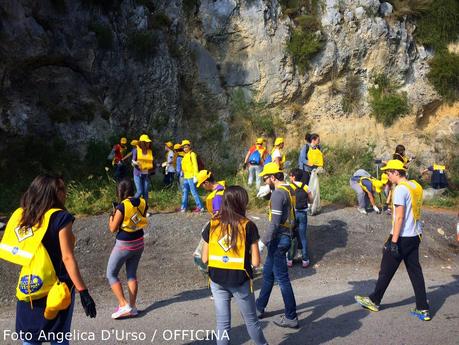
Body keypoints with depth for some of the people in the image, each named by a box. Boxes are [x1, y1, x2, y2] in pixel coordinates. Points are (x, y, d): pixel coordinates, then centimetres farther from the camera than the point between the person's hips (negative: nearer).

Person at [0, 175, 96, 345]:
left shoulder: (21, 215, 5)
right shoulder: (60, 217, -13)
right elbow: (68, 258, -17)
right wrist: (83, 291, -16)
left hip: (27, 288, 5)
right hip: (54, 289, -5)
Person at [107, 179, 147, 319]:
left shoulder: (122, 206, -21)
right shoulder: (142, 203, -4)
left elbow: (113, 228, -14)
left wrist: (111, 217, 4)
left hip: (124, 245, -6)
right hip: (138, 243, 6)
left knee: (111, 274, 9)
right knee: (132, 274, 17)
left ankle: (124, 305, 2)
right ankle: (132, 307, 18)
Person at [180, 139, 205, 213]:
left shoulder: (192, 154, -7)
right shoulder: (185, 155, 18)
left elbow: (195, 165, -13)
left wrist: (195, 176, -19)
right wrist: (184, 175, 19)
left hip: (191, 177, -9)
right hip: (186, 177, 9)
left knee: (194, 192, -7)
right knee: (184, 192, 11)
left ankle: (200, 207, -2)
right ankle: (183, 207, 18)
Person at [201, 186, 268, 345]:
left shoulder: (212, 225, -5)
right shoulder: (248, 226, -12)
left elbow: (204, 259, -1)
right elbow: (255, 262, -11)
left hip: (217, 280, 2)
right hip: (240, 280, -2)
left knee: (222, 322, 14)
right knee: (251, 320, 18)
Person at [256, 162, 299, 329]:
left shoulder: (278, 194, -19)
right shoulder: (287, 190, 9)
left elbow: (275, 223, -23)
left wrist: (263, 241, -17)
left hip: (278, 239, -10)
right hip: (284, 237, 10)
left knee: (282, 279, 0)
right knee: (268, 273, 20)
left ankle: (291, 317, 10)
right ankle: (259, 307, 34)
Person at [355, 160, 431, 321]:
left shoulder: (400, 189, -17)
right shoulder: (416, 186, 9)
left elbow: (399, 217, -21)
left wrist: (394, 241, -19)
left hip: (402, 237, -8)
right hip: (415, 236, 8)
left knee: (386, 271, 7)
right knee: (415, 272, 12)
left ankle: (374, 301, 22)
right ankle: (423, 309, 14)